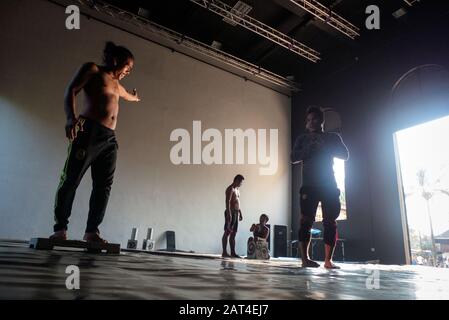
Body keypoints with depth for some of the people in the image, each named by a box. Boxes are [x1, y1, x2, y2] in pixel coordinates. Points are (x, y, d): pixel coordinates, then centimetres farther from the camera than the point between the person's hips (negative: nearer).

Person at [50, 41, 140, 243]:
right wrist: (72, 117, -21)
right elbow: (71, 91, -4)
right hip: (89, 131, -7)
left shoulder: (116, 84, 30)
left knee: (103, 185, -2)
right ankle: (60, 229, -3)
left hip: (110, 138, 7)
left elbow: (127, 96, 54)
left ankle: (92, 231, 1)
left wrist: (134, 97, 77)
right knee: (71, 178, -9)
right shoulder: (92, 70, 10)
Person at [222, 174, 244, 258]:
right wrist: (229, 213, -24)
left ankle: (233, 252, 11)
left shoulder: (237, 190, 20)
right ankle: (224, 252, -5)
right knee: (227, 232, -7)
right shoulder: (230, 189, -9)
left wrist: (240, 213, 19)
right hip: (231, 212, -9)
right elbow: (228, 202, -17)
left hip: (236, 213, 9)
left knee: (233, 233, 8)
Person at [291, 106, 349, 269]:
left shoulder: (333, 137, 15)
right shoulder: (302, 139, 14)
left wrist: (325, 147, -8)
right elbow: (294, 158, 1)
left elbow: (345, 155, 3)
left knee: (330, 222, -3)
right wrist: (310, 148, -13)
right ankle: (305, 259, -8)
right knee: (306, 221, -9)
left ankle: (328, 260, 2)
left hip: (329, 184, 1)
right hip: (309, 185, -1)